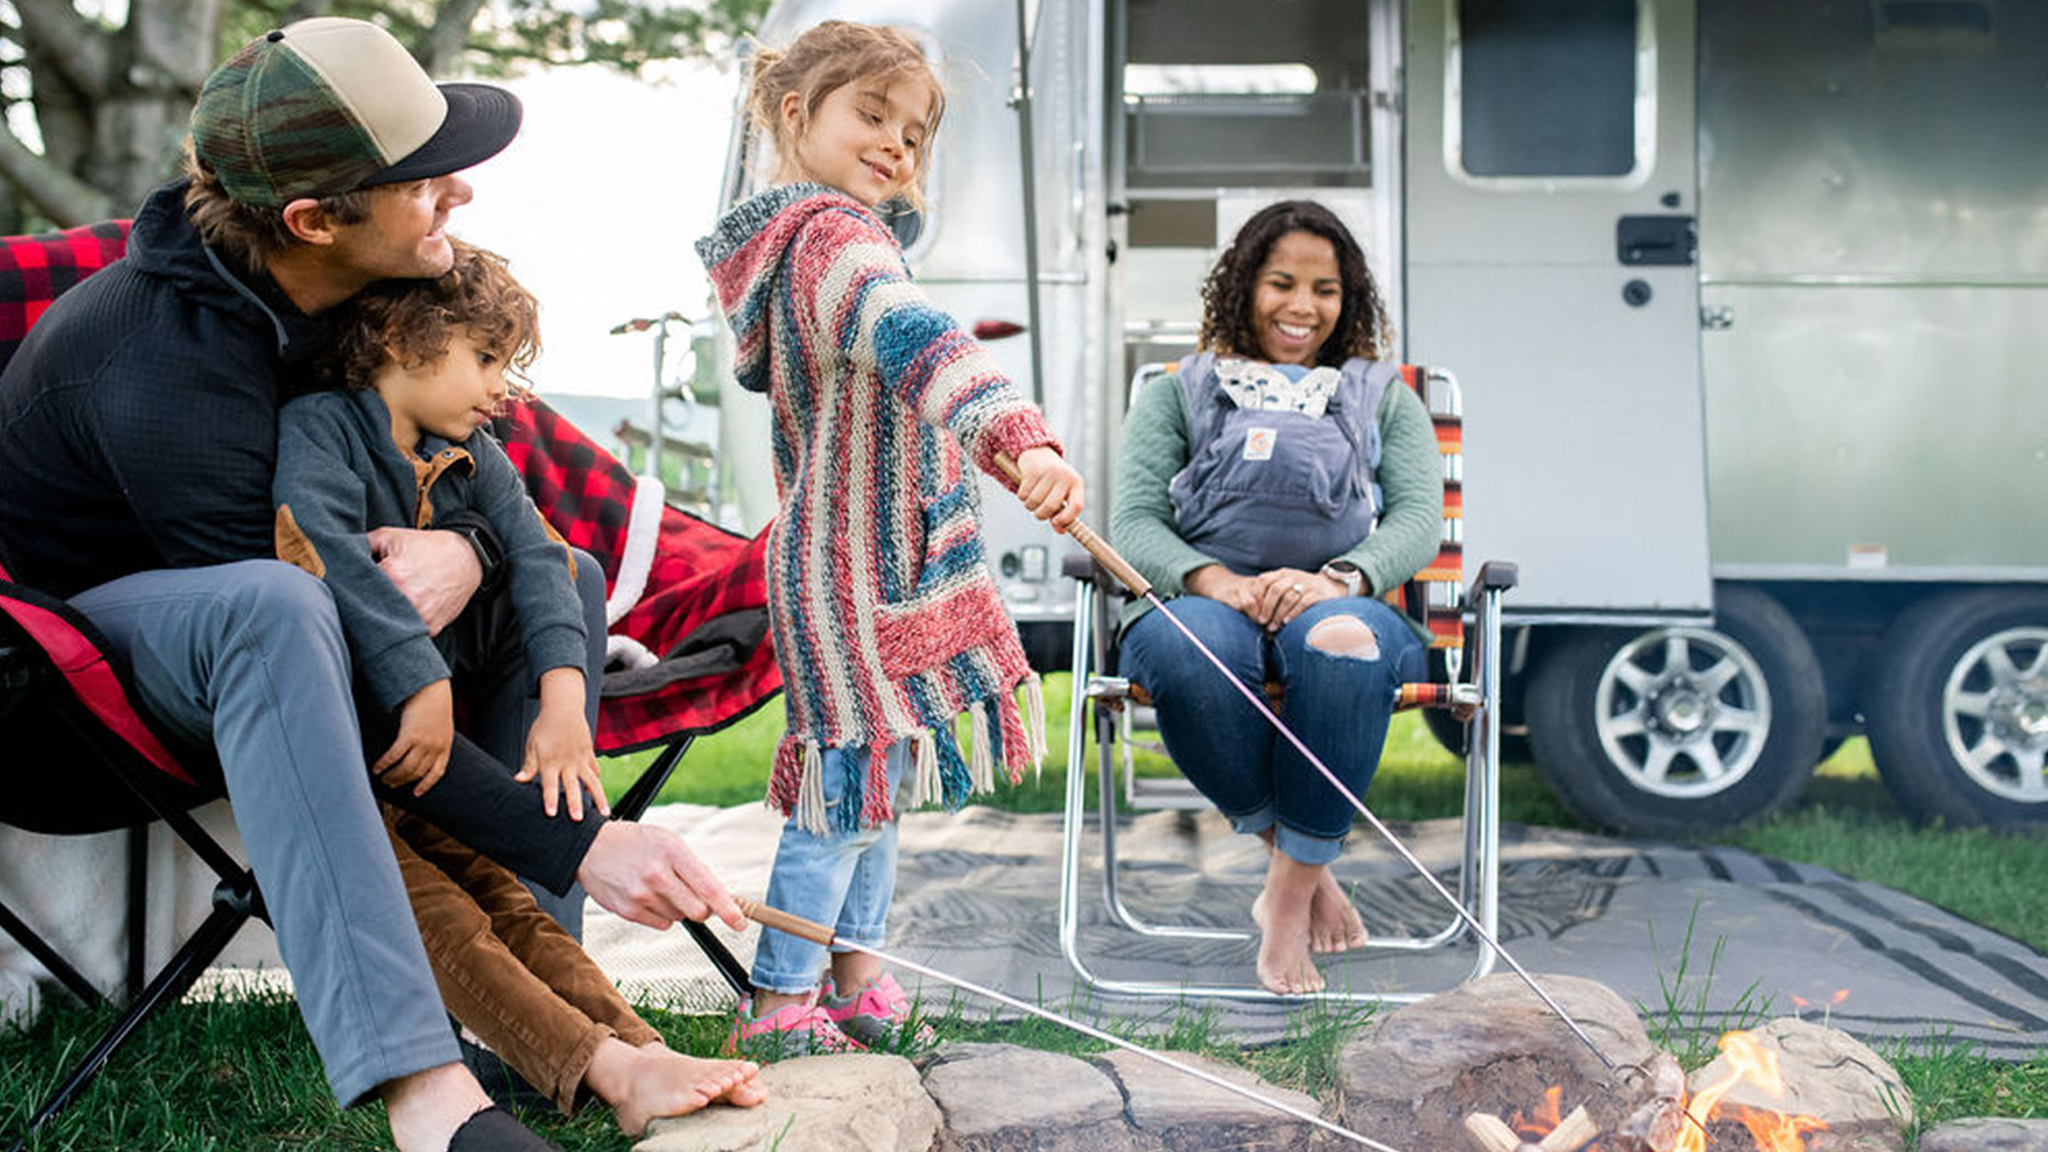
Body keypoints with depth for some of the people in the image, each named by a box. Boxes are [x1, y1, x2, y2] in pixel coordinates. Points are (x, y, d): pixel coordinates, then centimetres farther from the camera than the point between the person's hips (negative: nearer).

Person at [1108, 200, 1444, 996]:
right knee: (1188, 651, -39)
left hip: (1339, 601, 0)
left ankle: (1292, 893, -27)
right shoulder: (1178, 392, 22)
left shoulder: (1384, 399, 25)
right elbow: (1133, 521, 6)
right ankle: (1287, 854, -20)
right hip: (1203, 595, 0)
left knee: (1343, 643, -38)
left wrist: (1337, 579, -17)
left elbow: (1418, 520, 7)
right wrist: (1218, 582, -17)